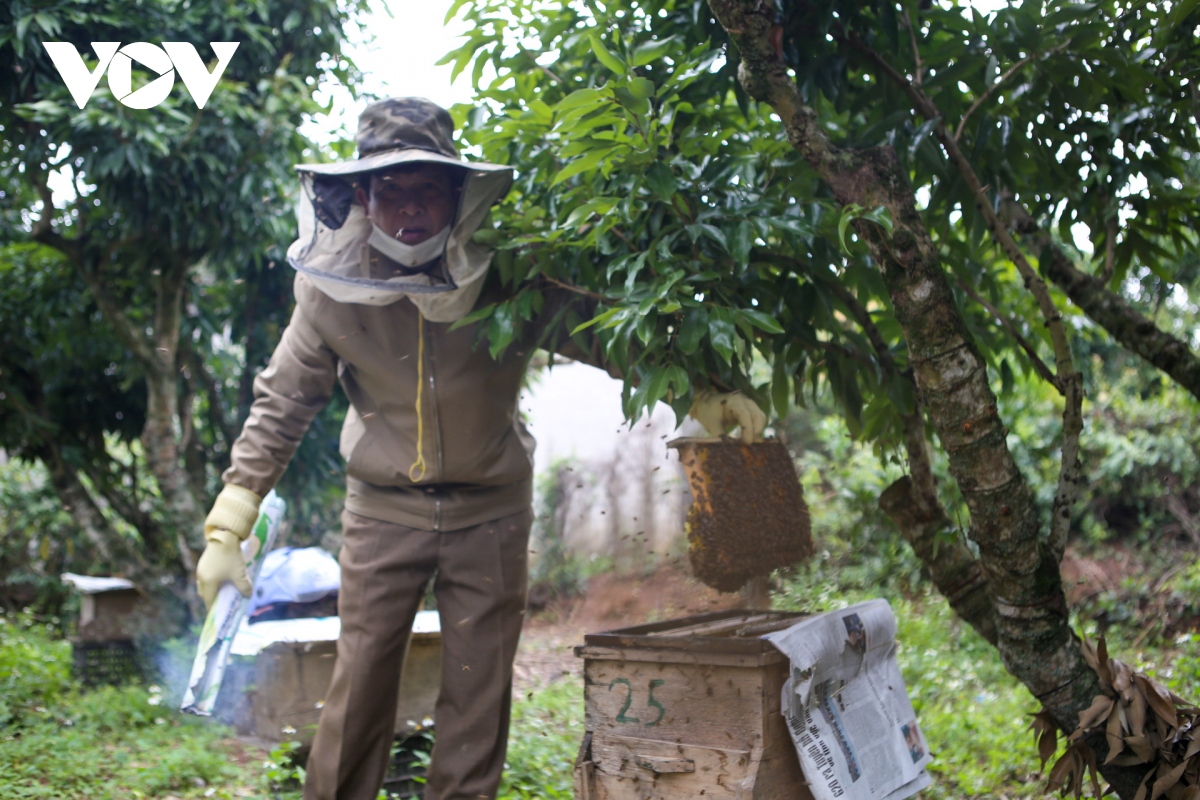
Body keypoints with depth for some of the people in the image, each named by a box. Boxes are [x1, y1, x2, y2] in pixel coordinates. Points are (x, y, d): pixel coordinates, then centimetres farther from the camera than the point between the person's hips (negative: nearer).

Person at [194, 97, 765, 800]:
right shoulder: (333, 287, -12)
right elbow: (281, 405, -3)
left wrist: (704, 395, -24)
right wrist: (227, 530, -6)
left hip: (490, 510, 0)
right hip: (383, 510, 0)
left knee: (479, 698, 6)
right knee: (360, 689, 1)